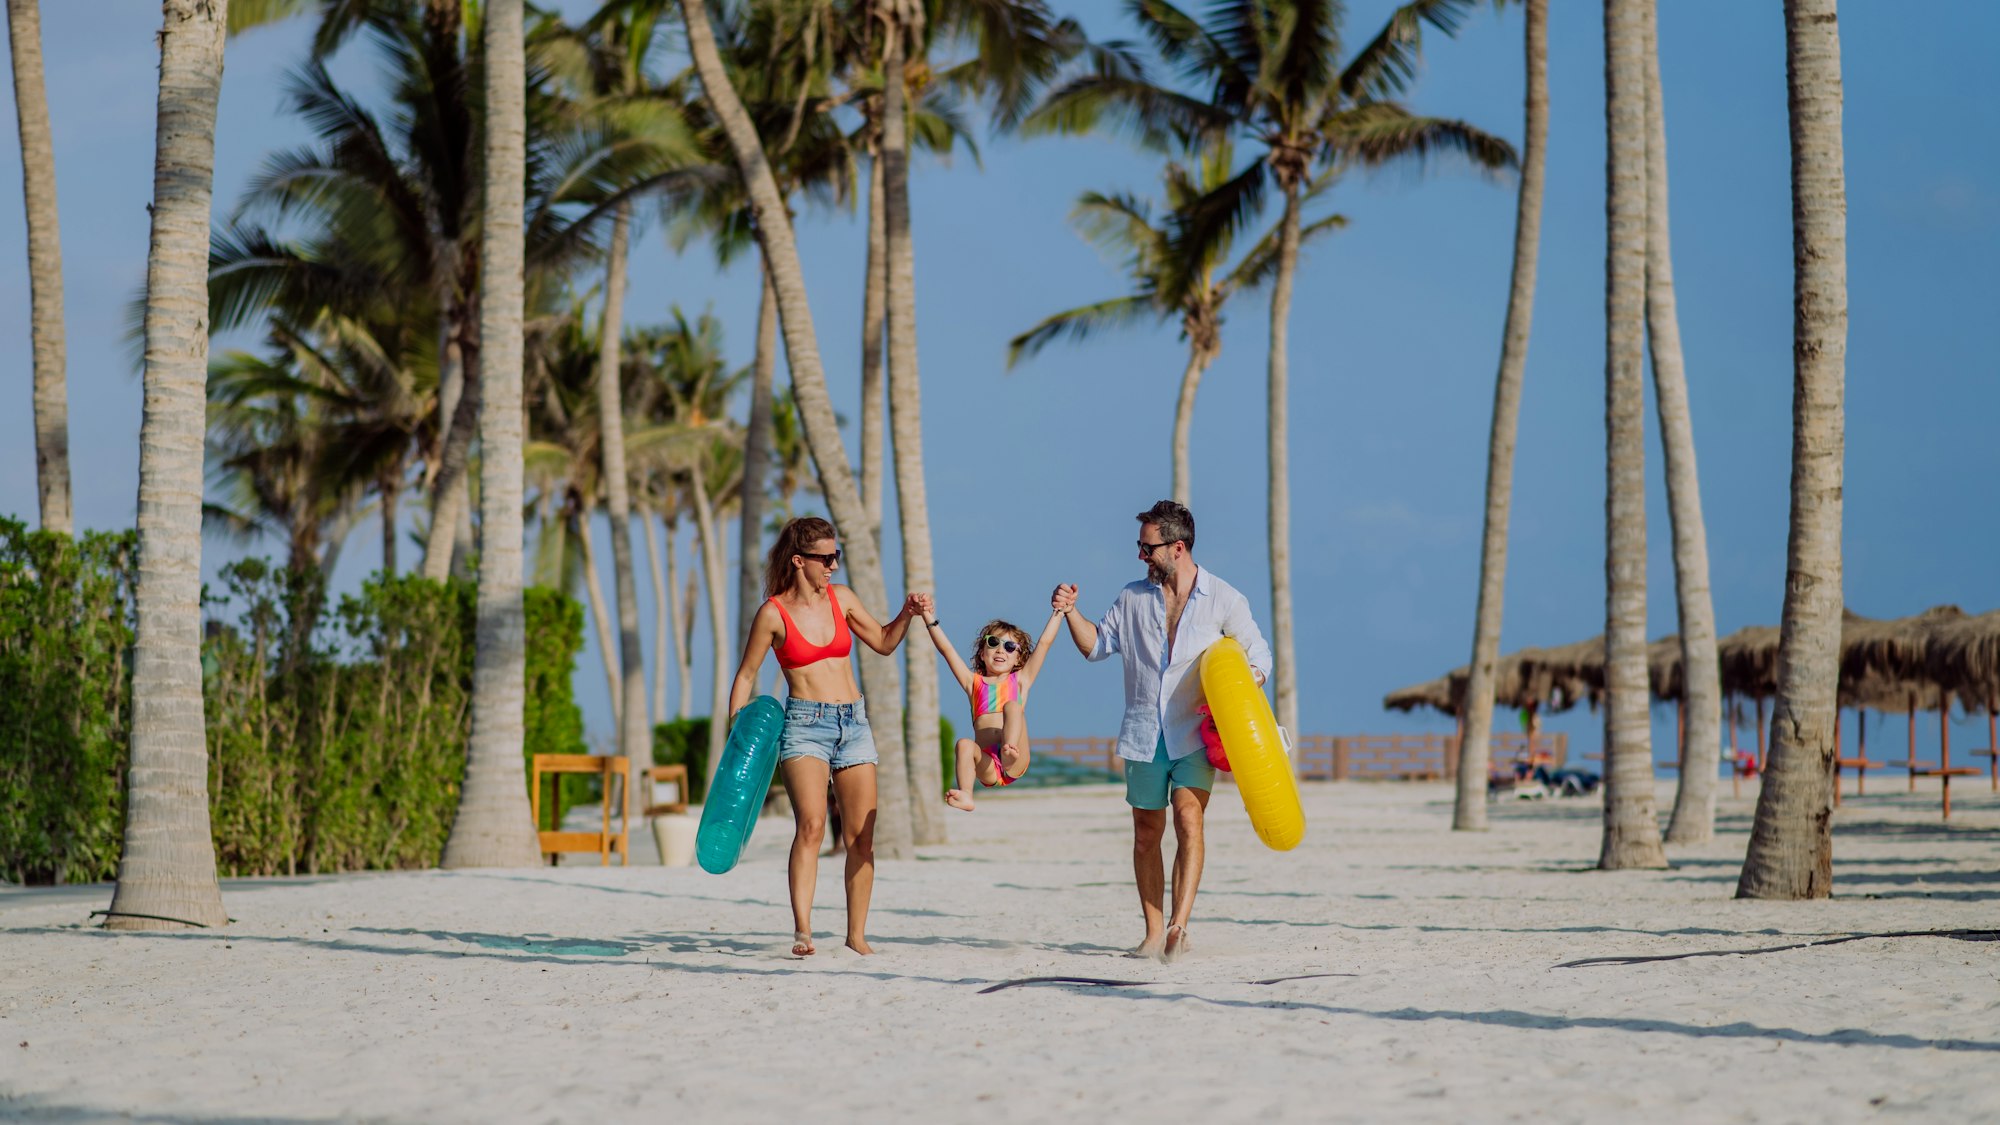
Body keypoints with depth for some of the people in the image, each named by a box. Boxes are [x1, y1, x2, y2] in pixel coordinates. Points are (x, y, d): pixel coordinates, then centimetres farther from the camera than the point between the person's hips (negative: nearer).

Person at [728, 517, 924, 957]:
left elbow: (884, 643, 20)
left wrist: (907, 615, 2)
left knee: (861, 837, 3)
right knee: (811, 824, -24)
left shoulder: (841, 598, 8)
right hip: (804, 724, -5)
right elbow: (746, 676, 2)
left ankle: (857, 934, 13)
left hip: (854, 723, 5)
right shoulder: (773, 613, -5)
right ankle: (802, 931, -29)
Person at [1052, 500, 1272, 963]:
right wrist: (1071, 612, 1)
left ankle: (1179, 925, -28)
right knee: (1146, 833, 5)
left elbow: (1258, 657, 5)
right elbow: (1097, 645, 18)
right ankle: (1154, 934, 12)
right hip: (1143, 733, 4)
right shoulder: (1133, 598, 10)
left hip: (1195, 733, -4)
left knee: (1188, 817, -21)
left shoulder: (1224, 600, 0)